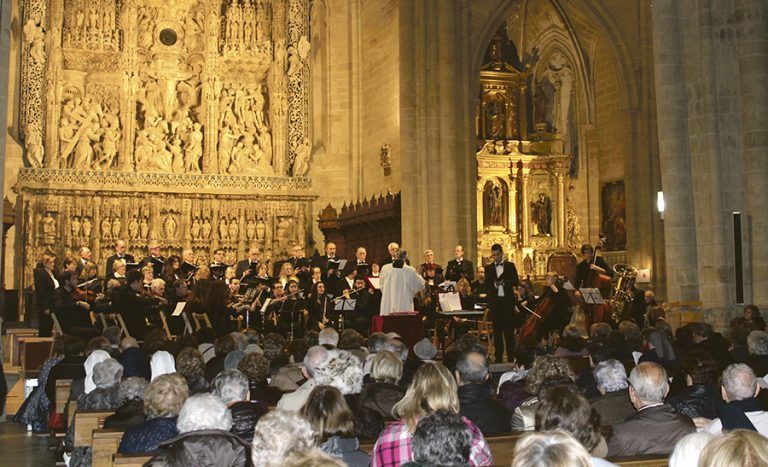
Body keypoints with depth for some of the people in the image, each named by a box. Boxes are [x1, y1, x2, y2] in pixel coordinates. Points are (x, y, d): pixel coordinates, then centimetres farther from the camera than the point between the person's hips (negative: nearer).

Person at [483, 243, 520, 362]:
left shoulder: (510, 266, 6)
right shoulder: (488, 268, 10)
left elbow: (516, 282, -3)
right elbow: (486, 285, 1)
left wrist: (504, 282, -18)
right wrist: (494, 284, -19)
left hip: (508, 301, -2)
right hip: (495, 301, 2)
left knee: (509, 329, -1)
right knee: (497, 329, 5)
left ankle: (511, 356, 4)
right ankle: (498, 356, 9)